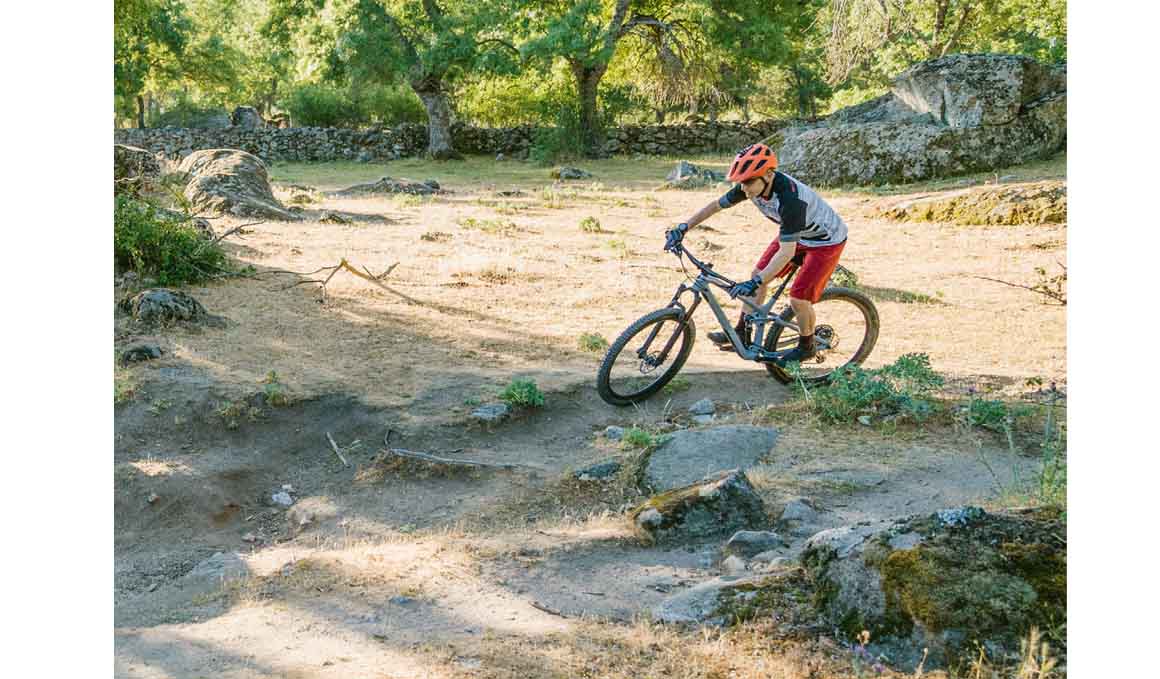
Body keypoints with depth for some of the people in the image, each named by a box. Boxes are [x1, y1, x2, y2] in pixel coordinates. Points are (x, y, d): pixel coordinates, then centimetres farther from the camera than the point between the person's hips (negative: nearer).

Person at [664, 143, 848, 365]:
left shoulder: (790, 198, -41)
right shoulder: (753, 185, -19)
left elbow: (787, 252, -40)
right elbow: (716, 205, -5)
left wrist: (754, 283, -44)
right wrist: (683, 228, -11)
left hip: (826, 239, -8)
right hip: (795, 233, 8)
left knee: (798, 298, -12)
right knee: (759, 273, 3)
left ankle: (807, 347, 15)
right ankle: (742, 333, 15)